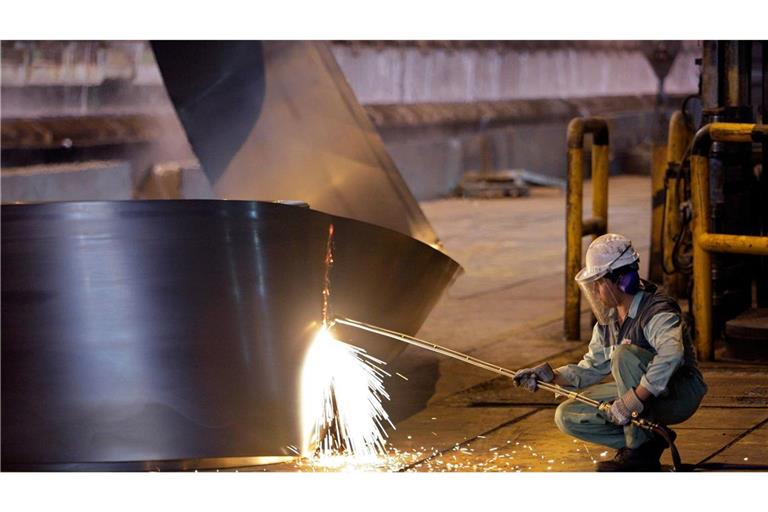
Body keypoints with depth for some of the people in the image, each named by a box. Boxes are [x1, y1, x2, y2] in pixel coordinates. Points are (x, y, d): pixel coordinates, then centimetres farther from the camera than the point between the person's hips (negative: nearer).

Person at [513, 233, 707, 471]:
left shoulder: (656, 312, -23)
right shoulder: (608, 319, 4)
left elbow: (671, 356, -43)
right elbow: (592, 368, 12)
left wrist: (632, 400, -46)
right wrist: (551, 376, -5)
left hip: (680, 394, -8)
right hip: (640, 393, 8)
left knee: (625, 354, -33)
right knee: (567, 417, -3)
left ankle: (639, 451, -23)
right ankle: (649, 440, -1)